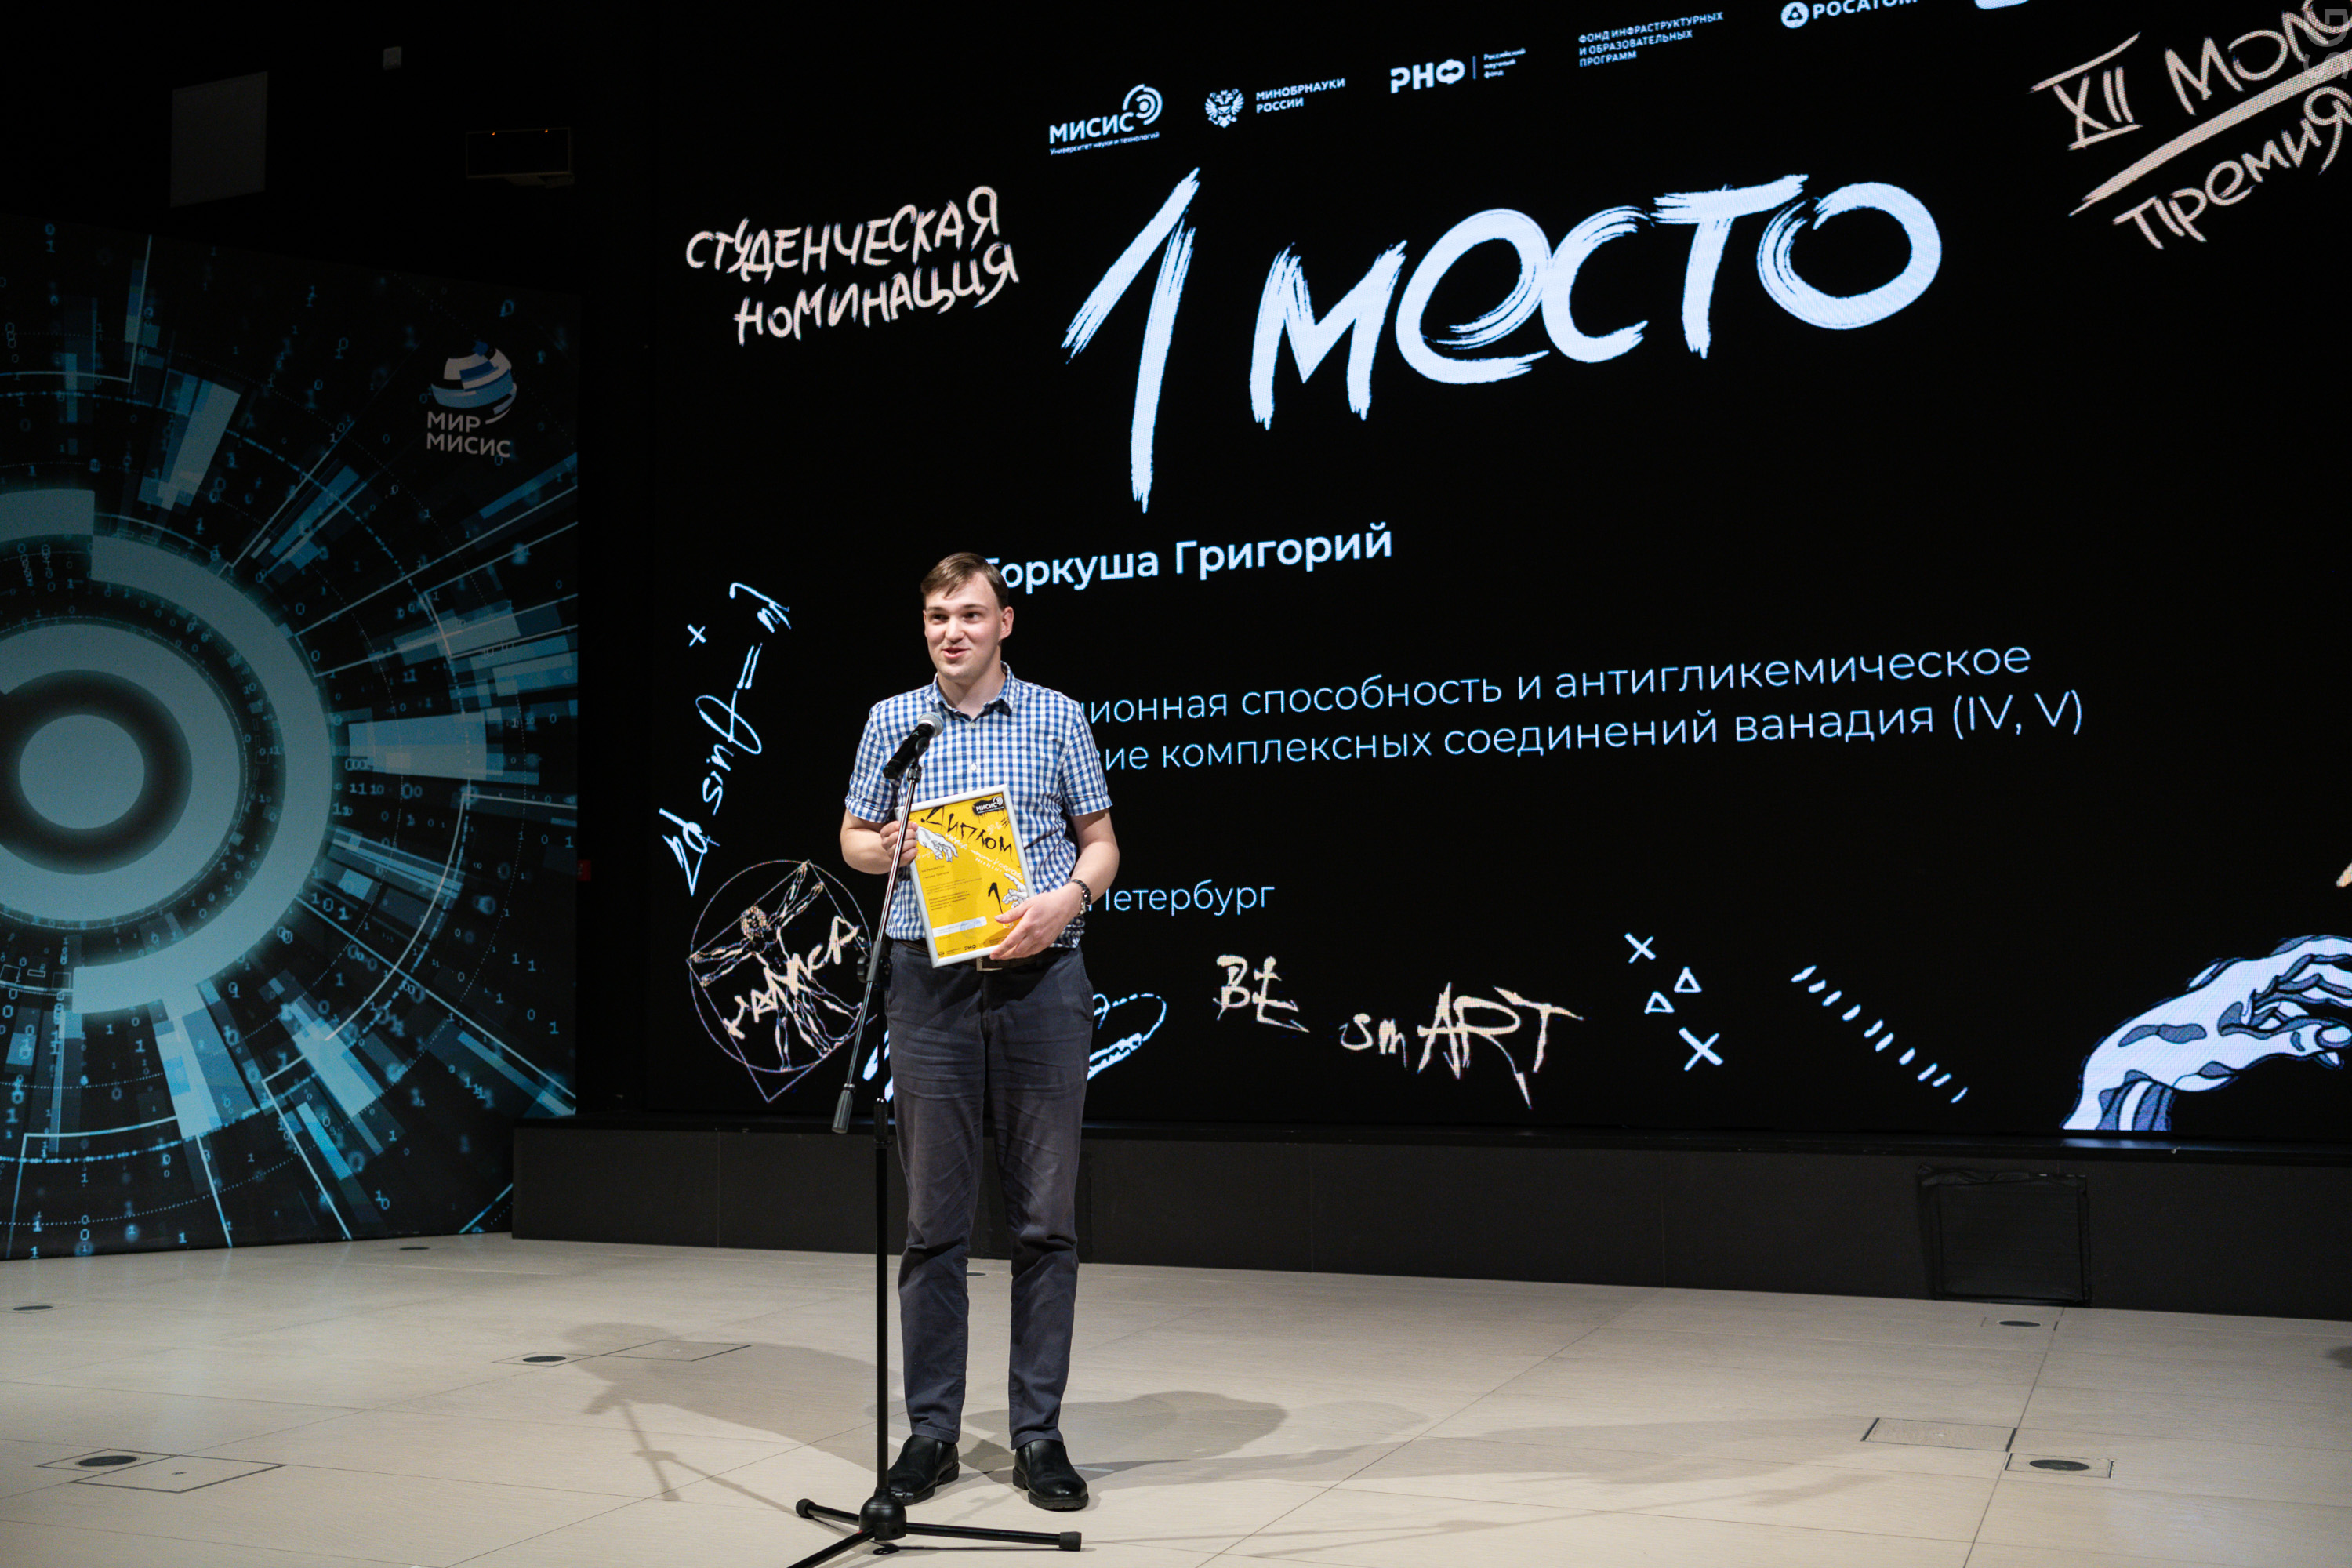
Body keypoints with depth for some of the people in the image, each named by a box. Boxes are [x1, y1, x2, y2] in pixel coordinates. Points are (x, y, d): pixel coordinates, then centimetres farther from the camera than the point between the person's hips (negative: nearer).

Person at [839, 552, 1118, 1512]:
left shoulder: (1058, 718, 6)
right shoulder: (891, 721, 9)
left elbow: (1101, 843, 9)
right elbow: (852, 837, 16)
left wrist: (1066, 900, -12)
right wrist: (884, 847, -7)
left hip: (1042, 975, -1)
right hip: (930, 976, 1)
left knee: (1046, 1217, 2)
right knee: (934, 1217, 4)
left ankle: (1039, 1432, 11)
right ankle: (931, 1430, 14)